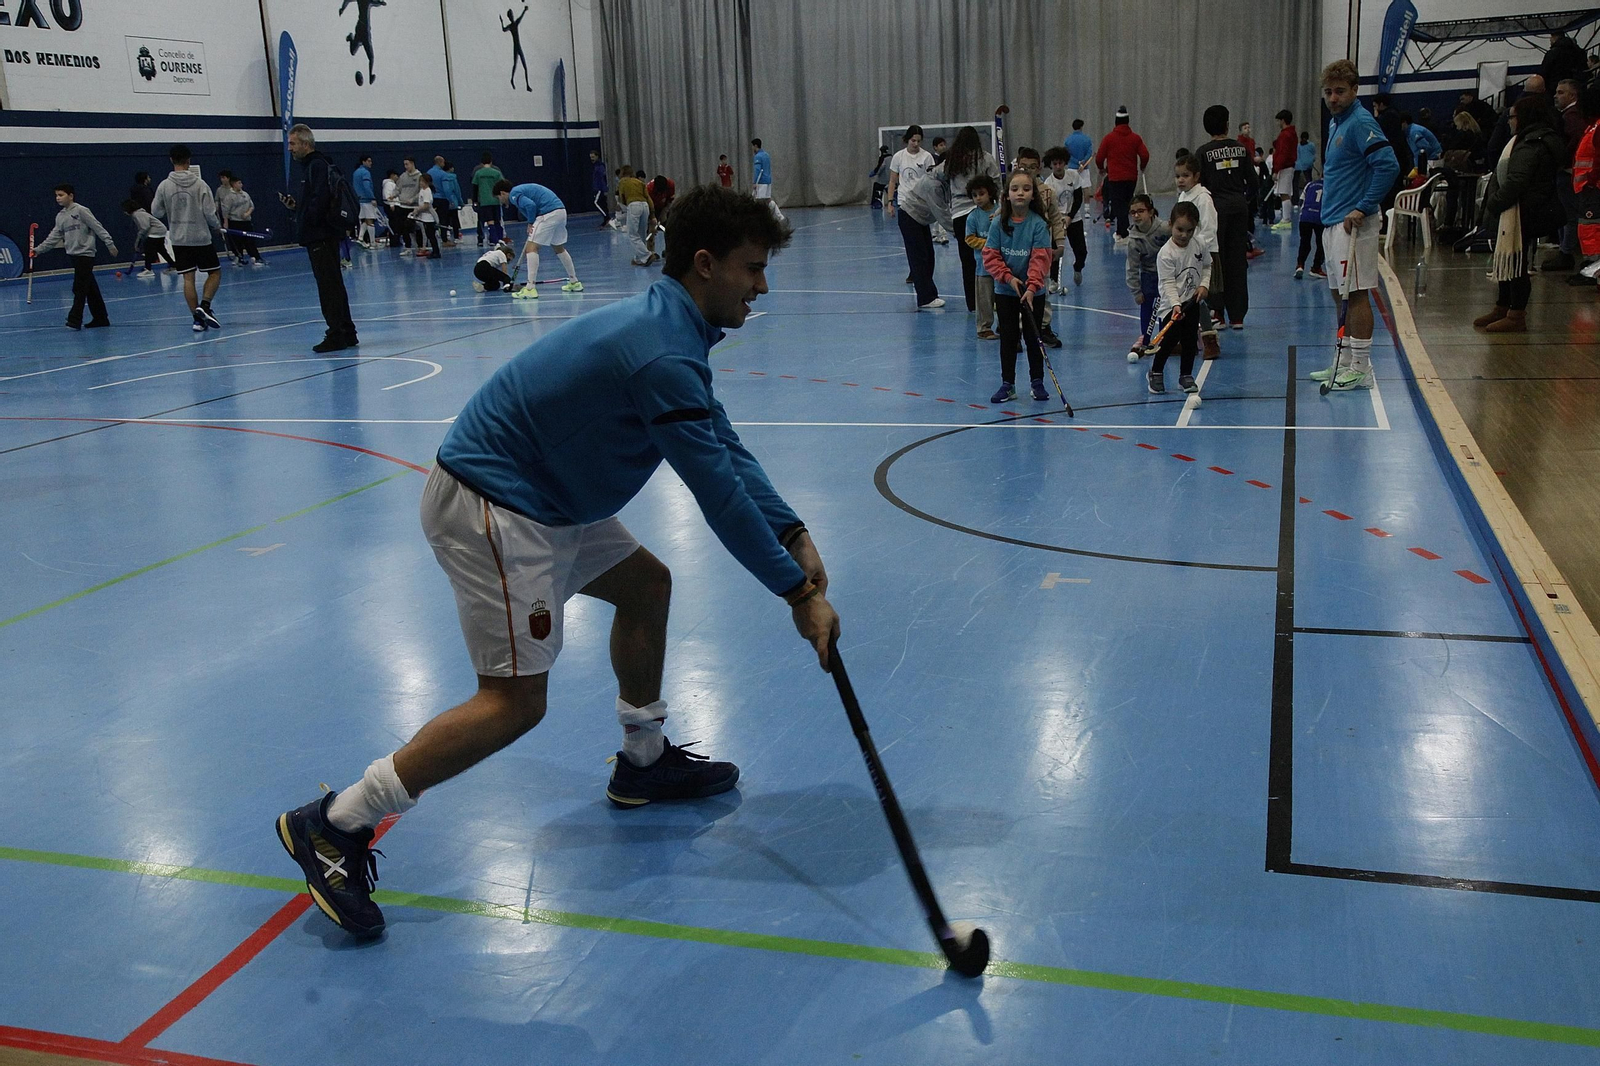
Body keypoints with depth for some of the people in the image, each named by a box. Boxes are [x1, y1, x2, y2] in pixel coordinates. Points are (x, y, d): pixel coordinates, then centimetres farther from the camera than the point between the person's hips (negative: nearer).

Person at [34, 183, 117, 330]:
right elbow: (54, 236, 13)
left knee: (79, 288, -9)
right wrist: (39, 249, 7)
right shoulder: (60, 216, 12)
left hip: (85, 254, -7)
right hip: (73, 254, 7)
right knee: (90, 288, 11)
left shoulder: (81, 211, -9)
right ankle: (101, 318, 16)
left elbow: (98, 227, -9)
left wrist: (109, 243, -12)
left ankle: (75, 319, -8)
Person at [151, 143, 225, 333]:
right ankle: (204, 305, -8)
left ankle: (198, 318, 4)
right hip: (201, 237, -2)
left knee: (188, 278, 6)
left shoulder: (164, 186, -4)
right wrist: (217, 227, 8)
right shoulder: (200, 184, -10)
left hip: (178, 239, 2)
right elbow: (210, 213, -11)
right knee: (215, 273, 11)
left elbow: (156, 212, 4)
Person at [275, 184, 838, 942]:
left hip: (544, 498, 11)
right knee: (516, 701, -10)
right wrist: (799, 593, -14)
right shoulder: (663, 357, -25)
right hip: (489, 506, -11)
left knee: (645, 584, 20)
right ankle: (334, 826, -1)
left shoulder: (670, 327, 8)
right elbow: (720, 496, -22)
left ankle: (644, 763, 34)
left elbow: (729, 451, 10)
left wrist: (794, 537, 0)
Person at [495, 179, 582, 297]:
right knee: (559, 248, 24)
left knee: (532, 249, -7)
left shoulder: (514, 194, -3)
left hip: (549, 213, -9)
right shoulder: (521, 190, 27)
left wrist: (530, 223, -3)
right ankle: (574, 282, 33)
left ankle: (530, 289, -12)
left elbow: (530, 205, -19)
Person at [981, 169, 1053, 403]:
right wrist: (1008, 277, -15)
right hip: (1005, 291, 2)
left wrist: (1031, 287, -25)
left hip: (1033, 292, -2)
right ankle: (1007, 384, 13)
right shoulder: (999, 223, -5)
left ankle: (1037, 382, 20)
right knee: (1008, 338, 6)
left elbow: (1040, 259, -15)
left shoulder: (1039, 225, -11)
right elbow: (990, 255, -4)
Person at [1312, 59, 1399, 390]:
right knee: (1342, 294, 13)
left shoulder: (1361, 122, -13)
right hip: (1333, 222, 10)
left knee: (1355, 294, -6)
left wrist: (1363, 208, -20)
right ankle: (1346, 363, 21)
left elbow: (1389, 166, -21)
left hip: (1352, 224, -10)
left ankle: (1361, 369, -1)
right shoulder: (1335, 122, 15)